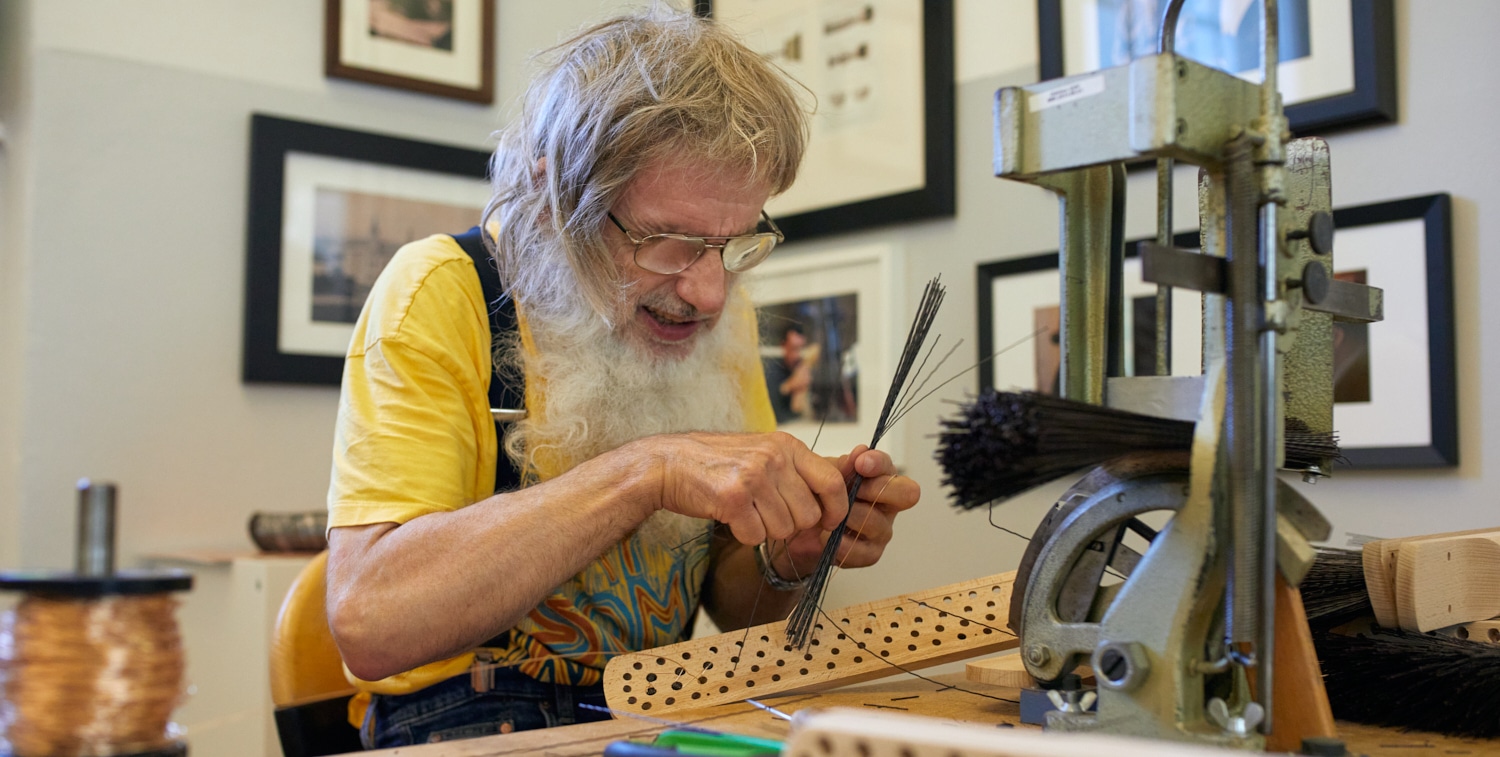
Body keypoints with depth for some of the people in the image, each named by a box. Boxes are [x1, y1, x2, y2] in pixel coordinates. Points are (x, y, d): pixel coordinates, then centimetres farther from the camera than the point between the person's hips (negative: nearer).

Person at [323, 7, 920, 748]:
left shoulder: (719, 321, 2)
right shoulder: (440, 292, -13)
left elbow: (732, 605, 8)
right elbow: (367, 617, -25)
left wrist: (786, 560, -13)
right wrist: (646, 472, -29)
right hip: (471, 716, -3)